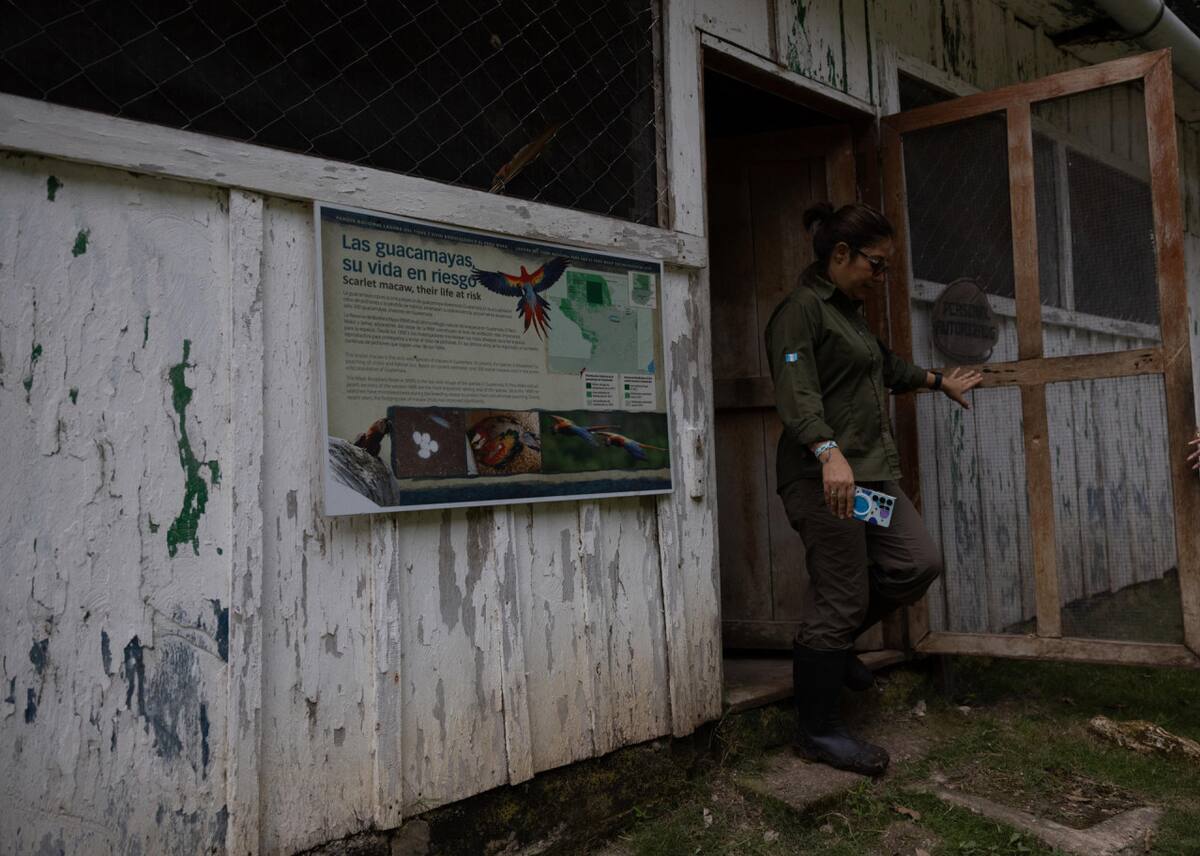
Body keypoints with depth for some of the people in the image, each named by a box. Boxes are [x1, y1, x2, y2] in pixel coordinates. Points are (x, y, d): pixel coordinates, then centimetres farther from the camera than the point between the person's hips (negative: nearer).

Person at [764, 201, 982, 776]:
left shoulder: (849, 313, 23)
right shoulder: (801, 310, -9)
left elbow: (885, 367, 40)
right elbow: (797, 394, -23)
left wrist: (938, 381, 52)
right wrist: (829, 453, -37)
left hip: (870, 473, 10)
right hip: (822, 477, -10)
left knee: (918, 563, 5)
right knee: (840, 598, -7)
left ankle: (828, 643, 22)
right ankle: (818, 733, 5)